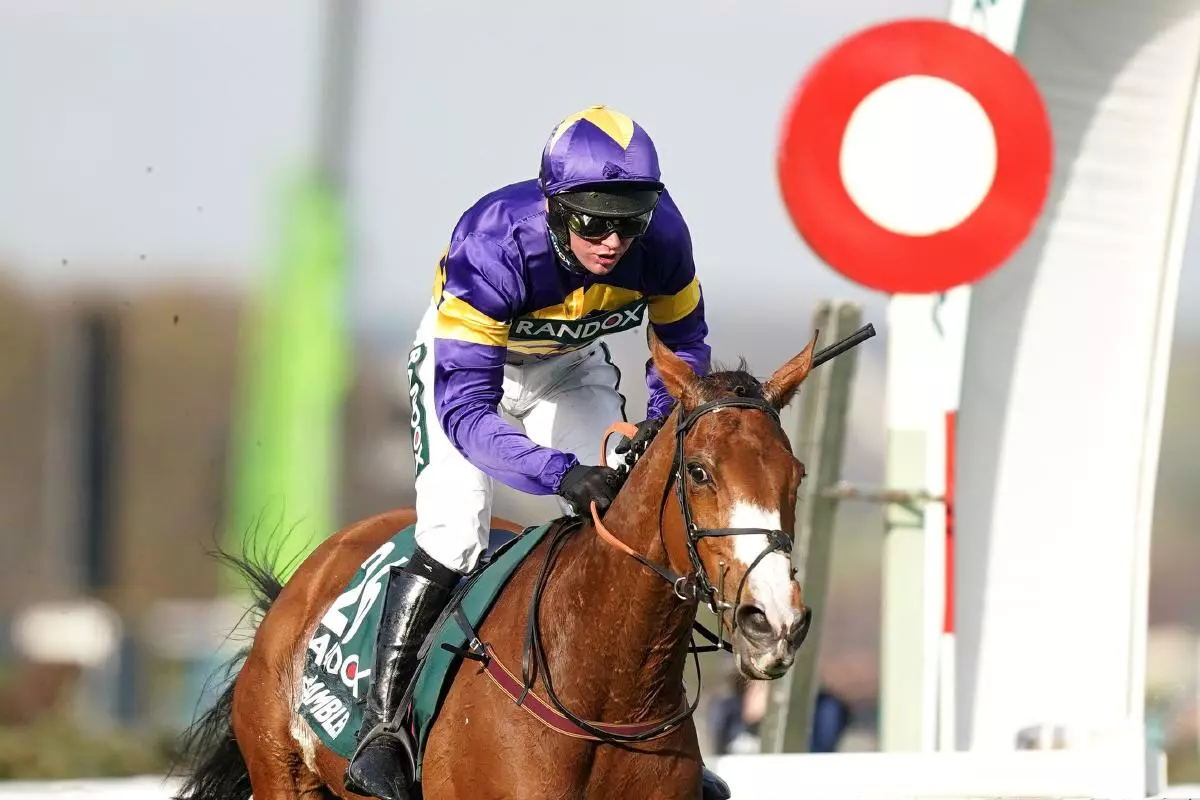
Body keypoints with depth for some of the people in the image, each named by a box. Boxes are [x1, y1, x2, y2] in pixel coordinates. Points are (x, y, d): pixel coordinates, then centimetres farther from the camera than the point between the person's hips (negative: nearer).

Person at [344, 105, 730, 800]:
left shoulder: (662, 240, -29)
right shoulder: (492, 248, -41)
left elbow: (684, 345, -7)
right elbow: (465, 410, -41)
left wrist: (661, 426, -26)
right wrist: (563, 475, -52)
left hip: (572, 365, 4)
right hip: (464, 357, -4)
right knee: (455, 533, -21)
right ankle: (380, 724, -13)